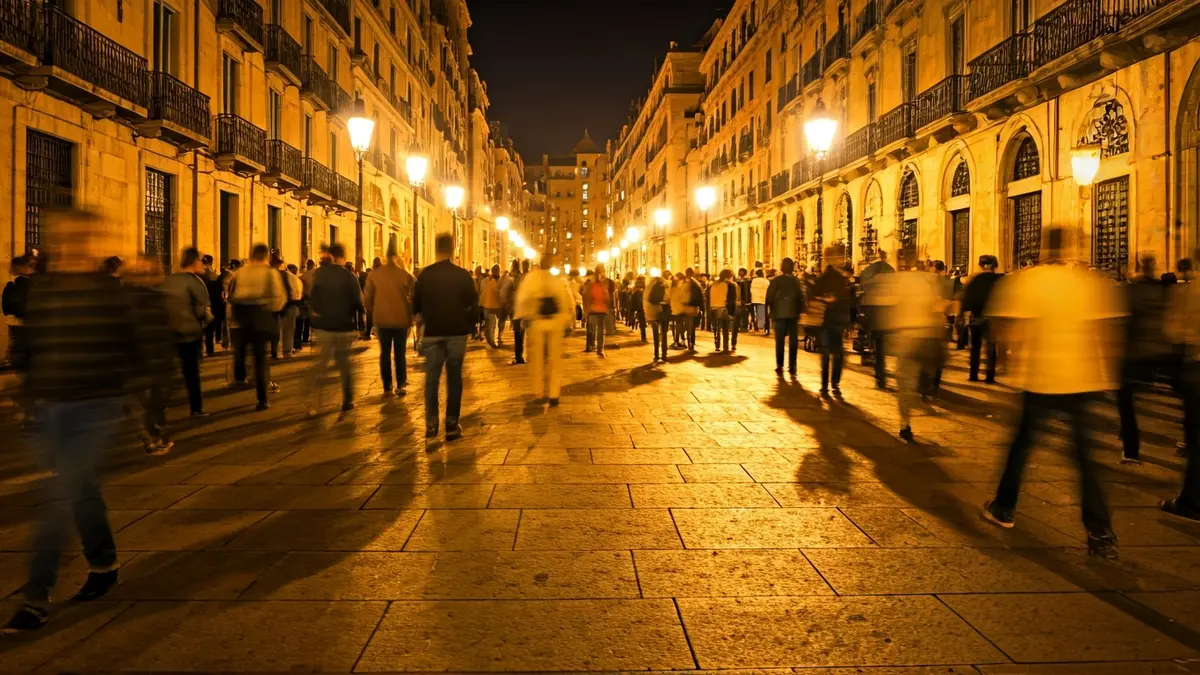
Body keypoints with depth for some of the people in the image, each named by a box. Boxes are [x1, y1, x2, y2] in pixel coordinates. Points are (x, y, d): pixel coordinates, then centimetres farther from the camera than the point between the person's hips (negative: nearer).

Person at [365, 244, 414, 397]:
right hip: (401, 320, -1)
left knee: (385, 353, 8)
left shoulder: (374, 274, -3)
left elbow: (368, 298, 1)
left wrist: (372, 315, 15)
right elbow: (413, 297, -5)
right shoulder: (405, 274, -6)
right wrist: (410, 317, 7)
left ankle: (387, 387, 7)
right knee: (400, 353, 10)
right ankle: (401, 385, 6)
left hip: (382, 319, 1)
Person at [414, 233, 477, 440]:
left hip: (432, 333, 1)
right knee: (454, 379, 7)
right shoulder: (463, 275, -5)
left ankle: (431, 424, 5)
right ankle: (452, 425, 5)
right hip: (456, 333, 0)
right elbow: (473, 305, -5)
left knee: (431, 379, 10)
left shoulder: (425, 274, -4)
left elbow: (415, 306, -1)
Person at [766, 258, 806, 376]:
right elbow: (801, 297, 0)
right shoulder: (796, 280, 2)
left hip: (780, 314, -1)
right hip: (793, 314, 1)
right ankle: (792, 367, 3)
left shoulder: (776, 280, -2)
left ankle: (780, 366, 2)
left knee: (780, 341, 6)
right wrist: (801, 312, 8)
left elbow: (769, 297, -4)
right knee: (793, 342, 6)